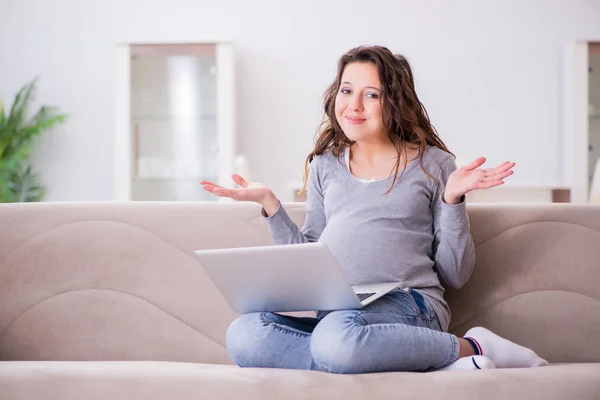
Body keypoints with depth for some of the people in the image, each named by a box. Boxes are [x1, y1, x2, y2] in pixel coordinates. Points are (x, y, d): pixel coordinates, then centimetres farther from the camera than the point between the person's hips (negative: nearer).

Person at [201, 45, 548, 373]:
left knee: (337, 337, -39)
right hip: (332, 314, 5)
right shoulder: (325, 166, 21)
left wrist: (453, 198, -5)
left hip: (408, 306, -4)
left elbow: (455, 275, 6)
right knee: (242, 335, -26)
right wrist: (268, 202, 11)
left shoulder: (432, 164, 10)